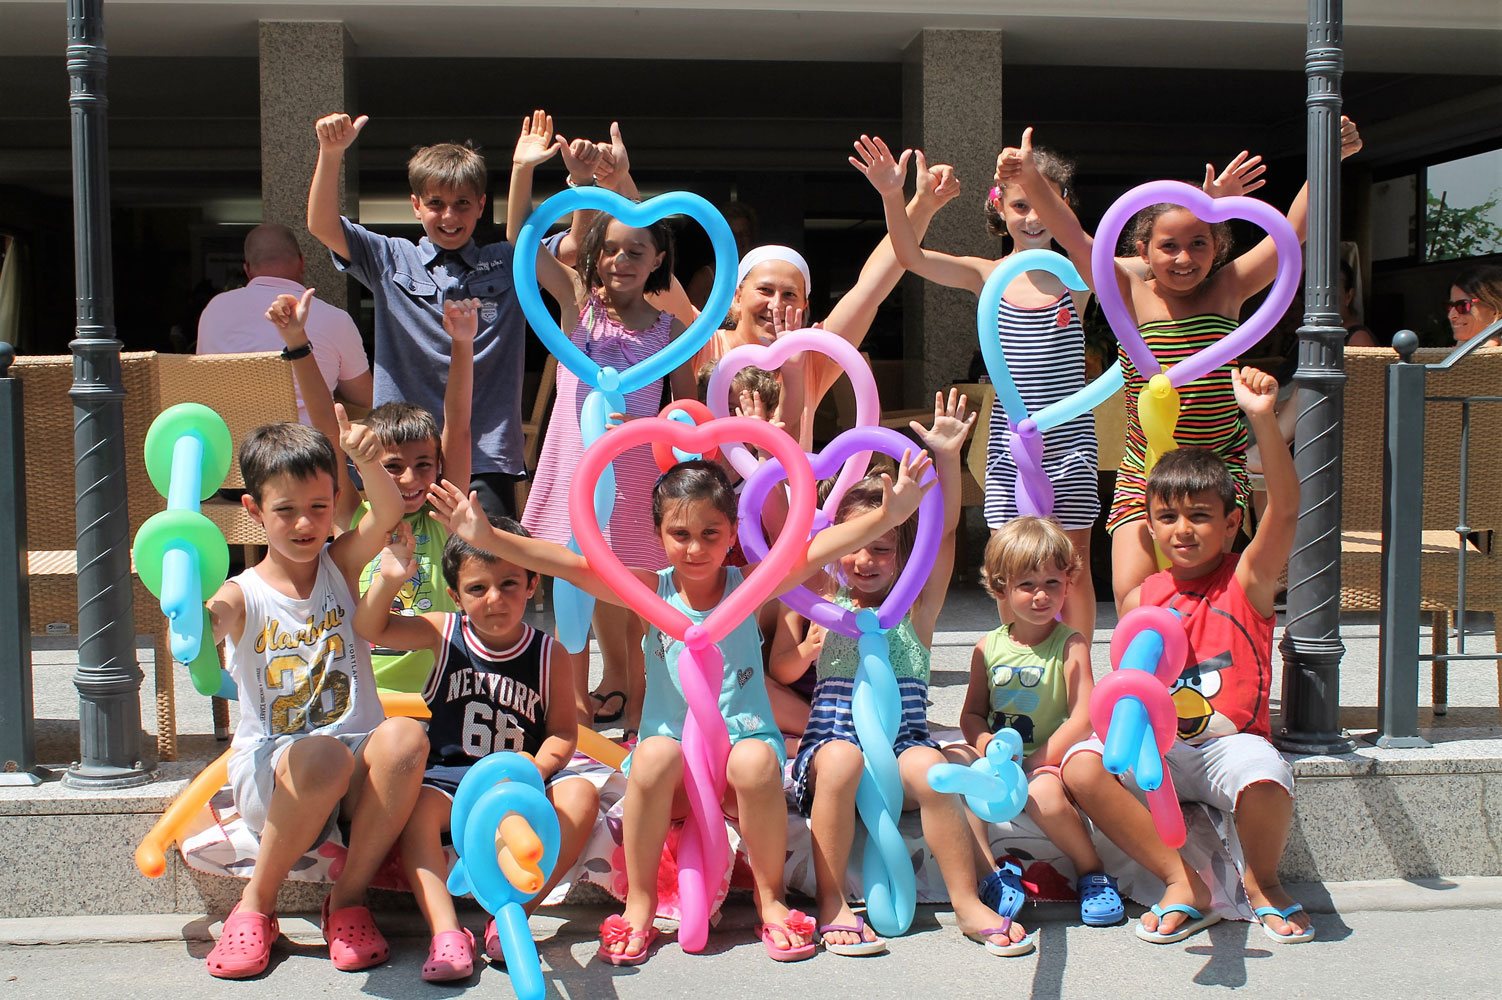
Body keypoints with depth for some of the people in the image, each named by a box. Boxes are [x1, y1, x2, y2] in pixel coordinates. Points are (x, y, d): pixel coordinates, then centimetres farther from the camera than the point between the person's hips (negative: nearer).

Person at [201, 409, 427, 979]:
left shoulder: (340, 566, 4)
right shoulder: (243, 596, -3)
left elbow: (388, 515, -15)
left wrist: (366, 461, -37)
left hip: (356, 770, 2)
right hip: (268, 771, -2)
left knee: (406, 737, -31)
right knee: (323, 757, -37)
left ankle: (348, 898, -13)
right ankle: (256, 904, -11)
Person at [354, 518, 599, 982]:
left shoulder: (549, 654, 0)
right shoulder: (443, 634, 2)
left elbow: (562, 731, 0)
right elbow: (370, 628, -5)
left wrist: (536, 769, -20)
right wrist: (388, 579, -23)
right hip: (450, 776, 0)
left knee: (580, 794, -27)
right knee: (414, 805, -31)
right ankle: (446, 933, -36)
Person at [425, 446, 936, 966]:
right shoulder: (652, 591, -2)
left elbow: (815, 549, -19)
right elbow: (570, 565, -13)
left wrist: (886, 516, -33)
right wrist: (489, 538, -25)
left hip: (743, 739, -1)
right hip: (673, 745, 1)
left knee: (756, 762, -33)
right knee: (653, 754, -32)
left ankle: (771, 897, -8)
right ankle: (640, 904, -12)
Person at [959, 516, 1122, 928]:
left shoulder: (1070, 645, -2)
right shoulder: (988, 648, 8)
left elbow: (1084, 717, -10)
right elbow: (971, 713, 12)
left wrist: (1039, 761, -16)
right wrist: (986, 744, -11)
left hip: (1049, 760, -3)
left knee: (1043, 793, -36)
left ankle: (1092, 872, -8)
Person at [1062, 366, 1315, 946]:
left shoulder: (1247, 582, -1)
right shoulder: (1141, 599, 8)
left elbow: (1284, 509, -19)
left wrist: (1263, 419, -32)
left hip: (1230, 743, -3)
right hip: (1160, 750, 3)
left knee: (1266, 775, -37)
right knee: (1082, 767, -25)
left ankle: (1261, 882, -2)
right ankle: (1185, 885, -10)